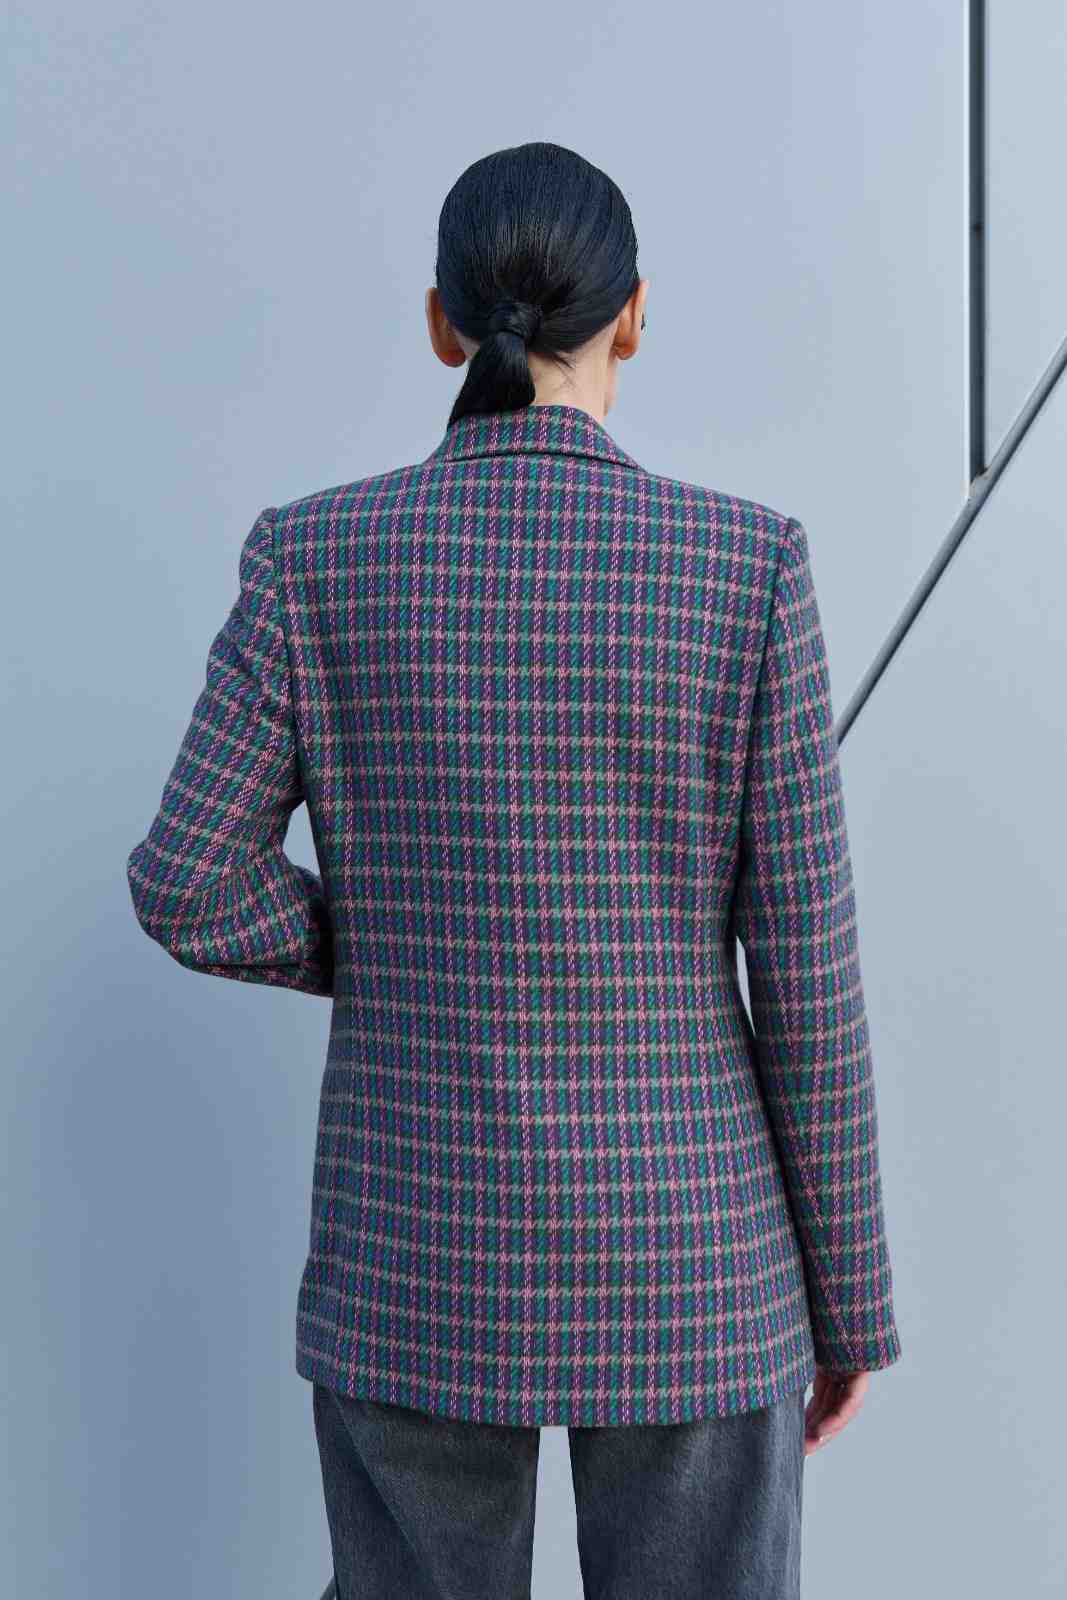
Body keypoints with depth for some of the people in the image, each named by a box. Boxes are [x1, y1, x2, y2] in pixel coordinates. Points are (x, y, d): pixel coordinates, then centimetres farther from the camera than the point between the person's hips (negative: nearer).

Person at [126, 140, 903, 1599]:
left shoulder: (316, 555, -6)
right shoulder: (748, 562, -9)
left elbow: (187, 887, -6)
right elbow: (807, 963, -7)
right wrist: (852, 1297, 4)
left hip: (420, 1256, 1)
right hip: (683, 1255, -1)